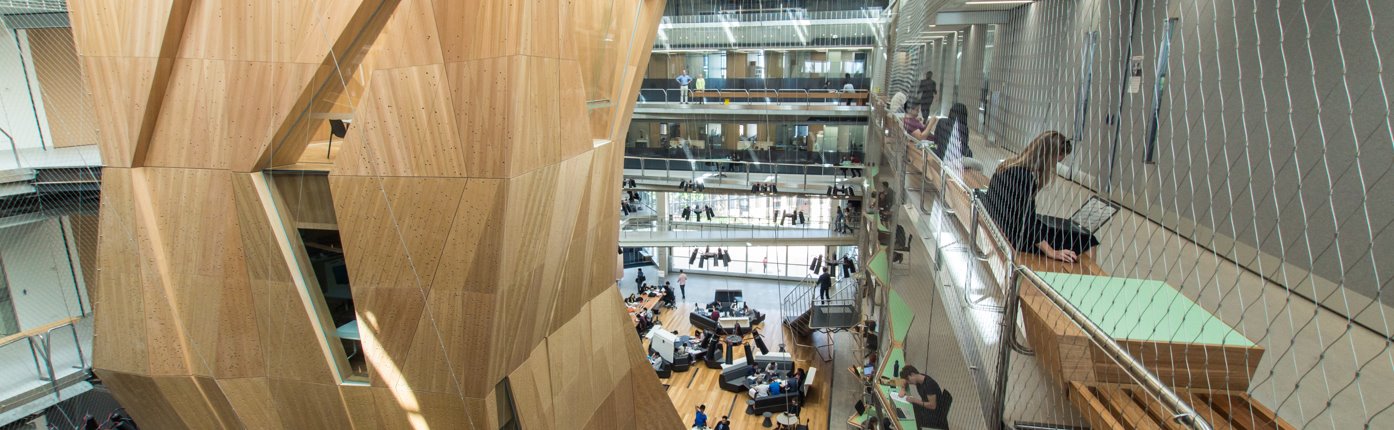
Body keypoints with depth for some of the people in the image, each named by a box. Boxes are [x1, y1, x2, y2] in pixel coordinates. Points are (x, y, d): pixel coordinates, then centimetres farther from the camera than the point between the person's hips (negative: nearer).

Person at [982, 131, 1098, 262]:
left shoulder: (1011, 164, 3)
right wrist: (1051, 252, -19)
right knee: (1084, 240, -6)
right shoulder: (1026, 178, -25)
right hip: (1011, 237, -10)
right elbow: (1028, 222, -23)